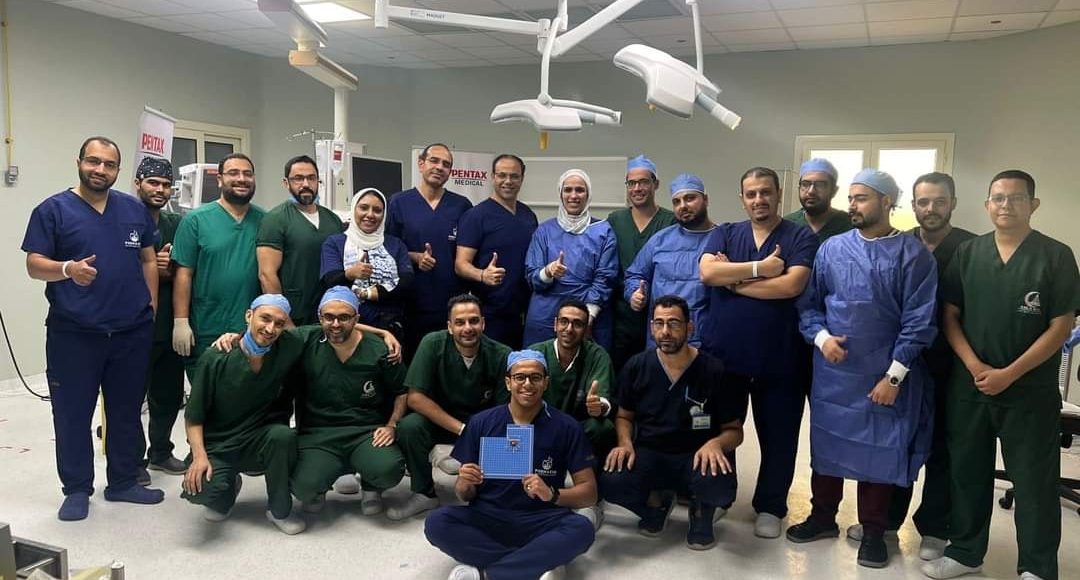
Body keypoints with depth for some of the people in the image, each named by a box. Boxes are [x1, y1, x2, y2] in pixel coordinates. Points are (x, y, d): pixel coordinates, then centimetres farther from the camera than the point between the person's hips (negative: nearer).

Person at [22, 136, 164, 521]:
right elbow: (34, 265, -6)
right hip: (73, 334, -3)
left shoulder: (134, 210, 10)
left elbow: (148, 260, 15)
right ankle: (77, 490, 18)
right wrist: (67, 268, -26)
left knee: (126, 411, 12)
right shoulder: (53, 209, -2)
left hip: (133, 332, 3)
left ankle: (123, 483, 24)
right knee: (73, 414, 4)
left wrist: (152, 307, 8)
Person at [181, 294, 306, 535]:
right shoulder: (215, 359, -14)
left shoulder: (288, 349, -10)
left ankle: (279, 509, -8)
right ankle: (227, 490, 10)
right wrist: (200, 456, -20)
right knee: (200, 490, -31)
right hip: (217, 447, -1)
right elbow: (193, 416, -6)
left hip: (260, 441, 2)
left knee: (283, 435, -33)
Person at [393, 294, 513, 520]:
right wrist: (462, 429, -27)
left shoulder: (502, 355, -18)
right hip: (439, 419, 0)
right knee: (409, 426, -29)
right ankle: (424, 493, -5)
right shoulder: (433, 344, -19)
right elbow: (415, 398, -22)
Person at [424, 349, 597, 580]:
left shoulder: (566, 427, -3)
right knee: (437, 523, -26)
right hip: (486, 518, 1)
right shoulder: (481, 423, 1)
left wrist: (552, 495, -21)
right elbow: (465, 495, 6)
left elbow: (589, 493, -2)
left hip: (540, 522, -1)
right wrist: (465, 484, -19)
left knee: (581, 529, -31)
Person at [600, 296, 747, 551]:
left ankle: (702, 510, 6)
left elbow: (734, 430, -1)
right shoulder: (636, 367, -1)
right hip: (649, 454, 2)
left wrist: (717, 443, -25)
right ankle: (656, 503, 9)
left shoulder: (714, 371, -8)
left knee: (720, 486, -36)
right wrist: (625, 443, -10)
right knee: (610, 483, -29)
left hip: (697, 456, -1)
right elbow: (624, 416, 13)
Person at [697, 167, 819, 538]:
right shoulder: (725, 234, 6)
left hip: (779, 357, -2)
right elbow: (707, 272, -12)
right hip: (722, 352, 2)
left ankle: (770, 507, 28)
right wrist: (759, 268, -18)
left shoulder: (801, 238, -2)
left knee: (778, 435, 9)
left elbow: (791, 285, -18)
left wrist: (733, 280, -11)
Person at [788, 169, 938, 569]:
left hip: (883, 375, -3)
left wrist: (894, 375, -12)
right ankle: (823, 517, 31)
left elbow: (918, 321, -9)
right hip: (832, 371, 3)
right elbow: (809, 302, 8)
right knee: (827, 443, 13)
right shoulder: (831, 249, 3)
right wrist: (821, 337, -11)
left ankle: (872, 532, 25)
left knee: (879, 449, 9)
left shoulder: (913, 255, -7)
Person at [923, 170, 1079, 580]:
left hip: (1030, 390, -3)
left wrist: (1009, 374, -13)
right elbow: (949, 316, 5)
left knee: (1033, 481, 5)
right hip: (968, 386, 3)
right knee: (967, 472, 12)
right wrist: (975, 367, -9)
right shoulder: (967, 253, 4)